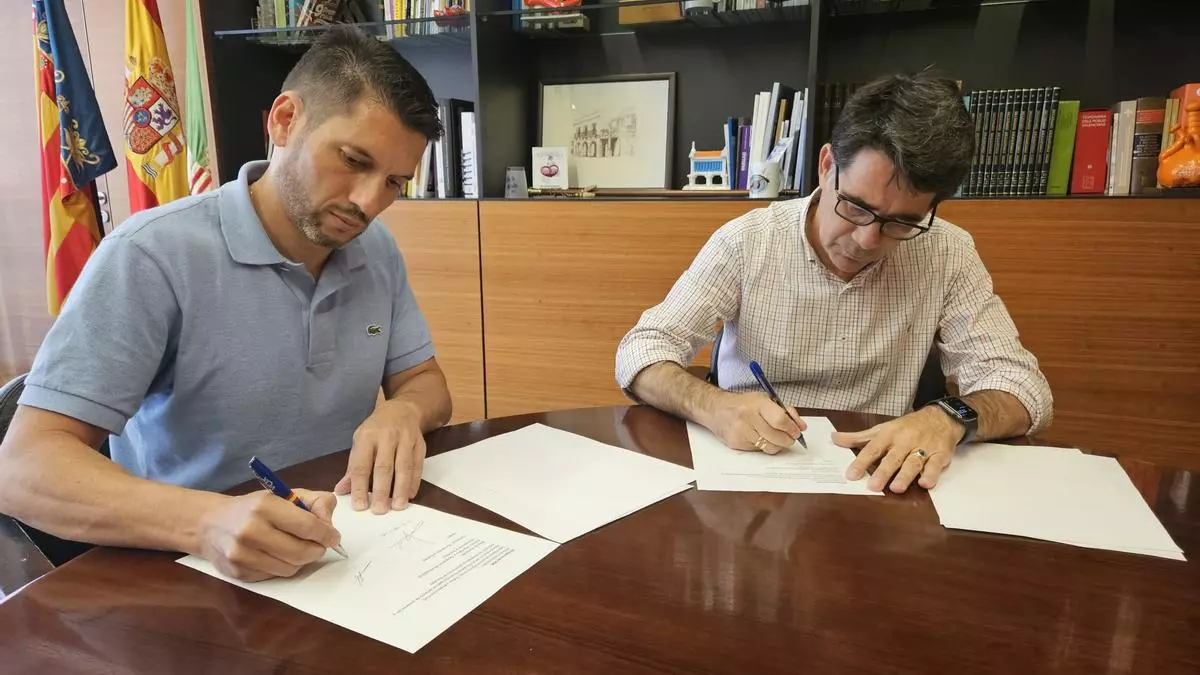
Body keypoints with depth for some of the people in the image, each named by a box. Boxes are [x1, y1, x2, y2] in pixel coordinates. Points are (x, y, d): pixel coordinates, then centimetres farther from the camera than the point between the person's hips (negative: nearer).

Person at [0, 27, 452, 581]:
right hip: (191, 575, -3)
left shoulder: (376, 249, 2)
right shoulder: (153, 255, -16)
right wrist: (206, 522, -35)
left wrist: (402, 411, -14)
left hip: (348, 560, 3)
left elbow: (425, 383, 9)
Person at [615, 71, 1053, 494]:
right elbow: (639, 352, -10)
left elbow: (1025, 388, -3)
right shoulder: (746, 241, -9)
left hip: (876, 481, 1)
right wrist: (713, 407, -29)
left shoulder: (948, 255, -5)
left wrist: (950, 417, -24)